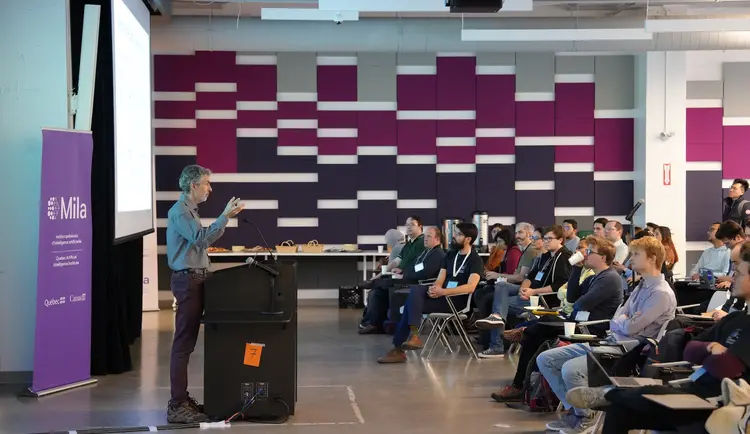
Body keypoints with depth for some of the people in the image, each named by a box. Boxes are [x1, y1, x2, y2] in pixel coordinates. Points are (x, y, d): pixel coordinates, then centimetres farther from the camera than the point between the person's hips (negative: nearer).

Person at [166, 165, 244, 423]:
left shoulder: (190, 210, 18)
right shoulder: (179, 212, -14)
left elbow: (201, 239, 20)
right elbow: (201, 238, -25)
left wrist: (226, 217, 16)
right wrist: (225, 217, -24)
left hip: (195, 280, 10)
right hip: (187, 281, -10)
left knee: (187, 342, 12)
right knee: (183, 343, -11)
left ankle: (182, 399, 18)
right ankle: (177, 406, -11)